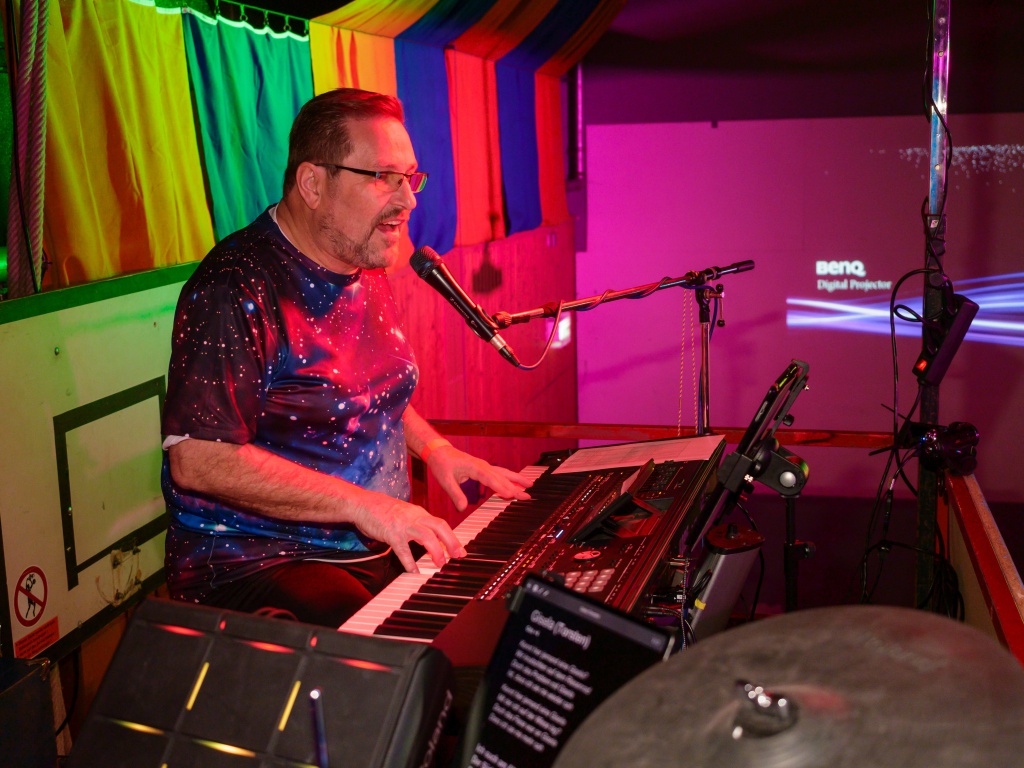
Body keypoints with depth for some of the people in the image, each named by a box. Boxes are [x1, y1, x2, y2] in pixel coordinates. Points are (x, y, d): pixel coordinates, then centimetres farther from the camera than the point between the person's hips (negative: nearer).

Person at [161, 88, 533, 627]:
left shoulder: (366, 270, 11)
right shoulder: (235, 290, -17)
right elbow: (197, 460, -23)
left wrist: (435, 449, 8)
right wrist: (362, 504, -24)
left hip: (382, 547, 9)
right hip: (257, 564, -8)